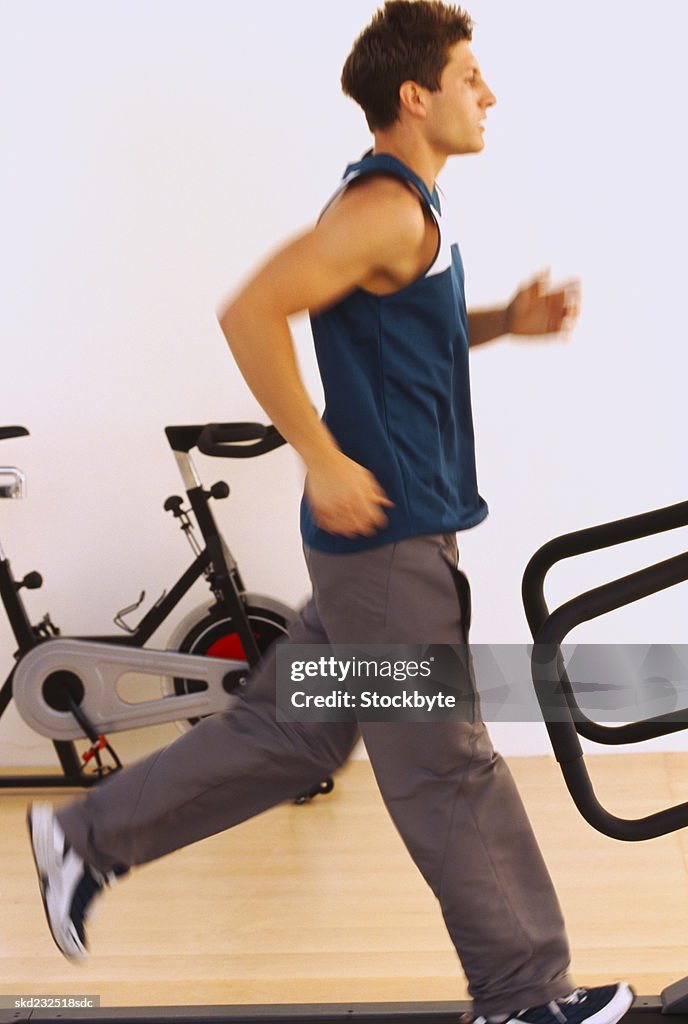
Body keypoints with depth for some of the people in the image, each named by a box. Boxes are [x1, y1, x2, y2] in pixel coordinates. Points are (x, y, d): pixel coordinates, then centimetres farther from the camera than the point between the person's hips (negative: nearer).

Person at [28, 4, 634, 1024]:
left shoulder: (406, 204, 16)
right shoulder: (387, 206, -16)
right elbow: (252, 311, -24)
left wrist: (506, 321, 12)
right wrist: (324, 459, -23)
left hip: (388, 531, 10)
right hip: (386, 531, -10)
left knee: (287, 731, 17)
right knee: (446, 768, 1)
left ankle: (88, 836, 28)